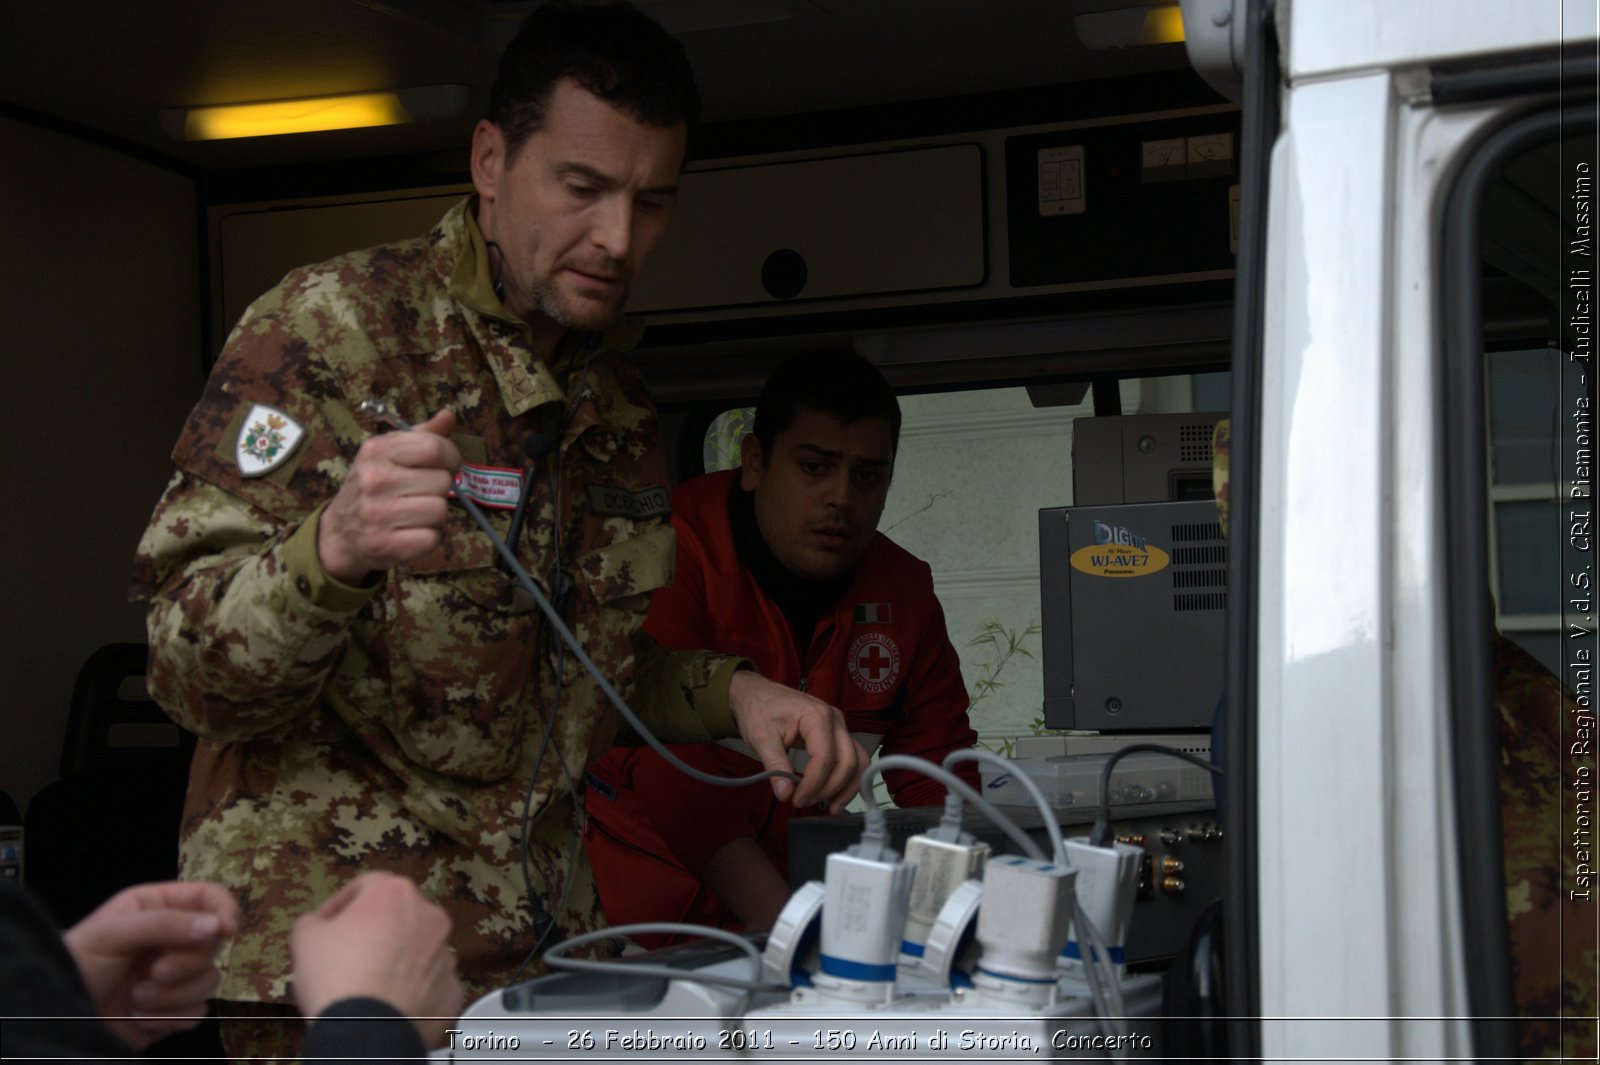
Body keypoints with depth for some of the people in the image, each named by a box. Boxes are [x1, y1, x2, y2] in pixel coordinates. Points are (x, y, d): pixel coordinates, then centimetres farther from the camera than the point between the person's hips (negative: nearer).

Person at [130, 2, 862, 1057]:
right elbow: (193, 669, -17)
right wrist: (333, 553, -37)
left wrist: (730, 694, 0)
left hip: (540, 945, 7)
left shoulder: (619, 392, 9)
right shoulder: (334, 325, -12)